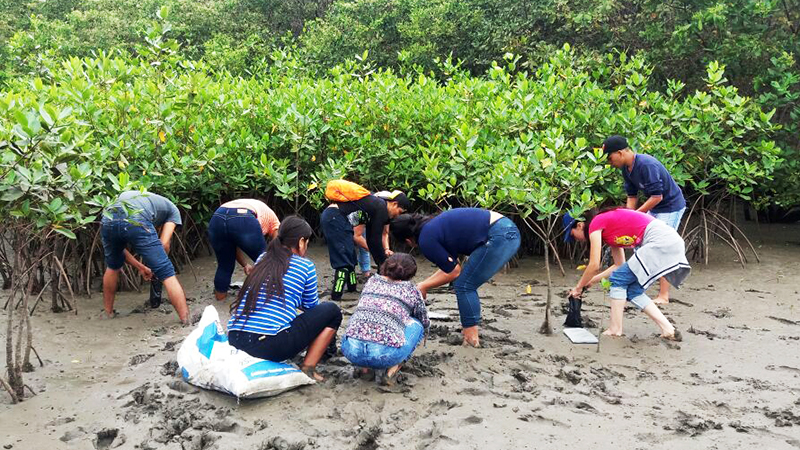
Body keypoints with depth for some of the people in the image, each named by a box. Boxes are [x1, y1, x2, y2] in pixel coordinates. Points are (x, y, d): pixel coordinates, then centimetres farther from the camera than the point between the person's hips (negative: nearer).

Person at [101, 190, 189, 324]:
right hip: (135, 222, -5)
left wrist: (140, 267, 40)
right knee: (167, 274, 4)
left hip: (108, 219, 6)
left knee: (113, 267, 34)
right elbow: (164, 244, 14)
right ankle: (186, 322, 1)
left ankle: (108, 313, 46)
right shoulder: (173, 210, 30)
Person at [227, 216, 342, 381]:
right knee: (332, 311, 10)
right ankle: (308, 368, 1)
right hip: (272, 346, -6)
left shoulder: (262, 259, 17)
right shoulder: (305, 265, 4)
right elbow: (311, 306, 18)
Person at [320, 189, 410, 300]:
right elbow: (376, 240, -6)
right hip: (335, 217, -10)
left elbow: (370, 239, 25)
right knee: (344, 259, -8)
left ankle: (352, 288, 24)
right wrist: (384, 262, 5)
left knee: (350, 257, 16)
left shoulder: (375, 205, 20)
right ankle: (336, 295, -7)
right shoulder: (381, 209, -7)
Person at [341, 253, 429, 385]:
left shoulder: (372, 281, 22)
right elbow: (425, 322, 30)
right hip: (385, 353, -4)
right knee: (417, 325, 24)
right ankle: (391, 370, 7)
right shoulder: (411, 290, 15)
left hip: (351, 350, 4)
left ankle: (365, 366, 19)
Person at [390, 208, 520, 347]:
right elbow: (451, 265, 25)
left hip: (499, 236, -9)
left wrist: (424, 287, 11)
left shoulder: (426, 240, -7)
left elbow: (453, 272, 0)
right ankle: (470, 328, 25)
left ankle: (471, 338, 3)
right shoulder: (434, 224, 19)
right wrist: (424, 284, 29)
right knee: (467, 285, 18)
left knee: (464, 286, 0)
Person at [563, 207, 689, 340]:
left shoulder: (595, 224, -3)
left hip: (660, 241, -9)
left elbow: (594, 266, -6)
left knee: (619, 280, 0)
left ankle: (615, 329, 3)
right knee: (633, 291, 12)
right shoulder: (609, 226, 23)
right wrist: (592, 280, 26)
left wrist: (579, 287, 7)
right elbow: (620, 265, 26)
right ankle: (669, 330, 10)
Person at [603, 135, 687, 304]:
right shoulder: (626, 168, -1)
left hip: (671, 206, -9)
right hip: (653, 208, 10)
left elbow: (657, 196, -29)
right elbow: (632, 195, 5)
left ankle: (663, 296, -7)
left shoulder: (647, 165, -29)